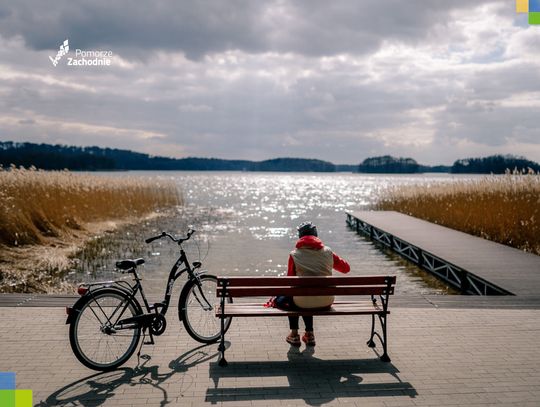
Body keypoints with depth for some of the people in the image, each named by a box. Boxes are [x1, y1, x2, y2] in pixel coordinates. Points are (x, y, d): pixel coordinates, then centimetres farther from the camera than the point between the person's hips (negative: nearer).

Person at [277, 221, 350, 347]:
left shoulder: (294, 255, -7)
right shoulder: (328, 252, 0)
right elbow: (346, 268, 13)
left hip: (304, 303, -3)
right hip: (326, 303, 3)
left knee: (282, 300, 30)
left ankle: (294, 335, 32)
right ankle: (309, 334, 40)